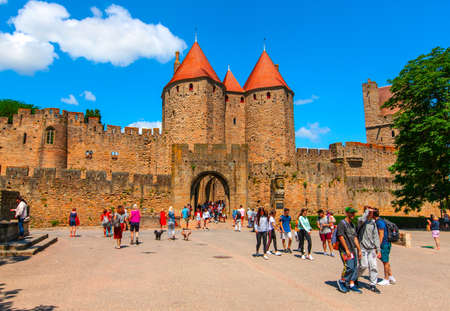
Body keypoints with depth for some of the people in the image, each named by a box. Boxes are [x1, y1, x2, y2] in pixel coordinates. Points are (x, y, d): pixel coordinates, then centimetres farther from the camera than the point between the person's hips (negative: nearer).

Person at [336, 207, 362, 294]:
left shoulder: (352, 225, 17)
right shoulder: (342, 223, -9)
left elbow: (355, 238, 19)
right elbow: (341, 237, -15)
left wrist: (359, 250, 15)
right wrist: (347, 250, -18)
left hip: (353, 249, 8)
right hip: (345, 250, -8)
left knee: (354, 268, 7)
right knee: (349, 267, -12)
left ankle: (351, 285, 16)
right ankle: (341, 282, 6)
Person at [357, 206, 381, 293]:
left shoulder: (373, 223, 10)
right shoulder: (361, 221, -7)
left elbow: (376, 236, 12)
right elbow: (362, 220, -35)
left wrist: (378, 249, 7)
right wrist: (367, 210, -21)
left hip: (371, 248, 5)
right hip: (363, 248, -5)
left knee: (373, 266, 3)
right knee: (364, 265, -6)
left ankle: (373, 285, 16)